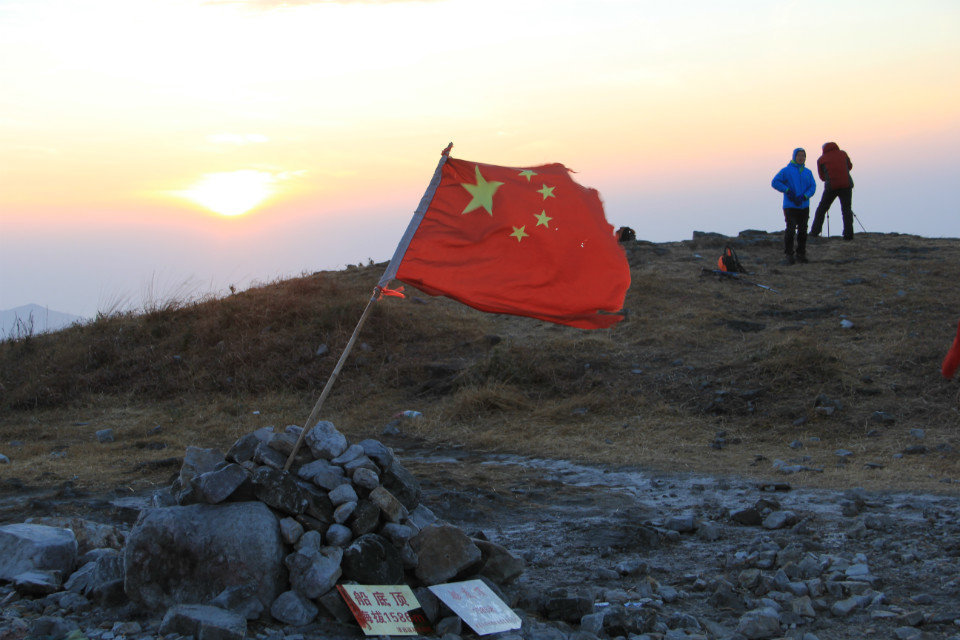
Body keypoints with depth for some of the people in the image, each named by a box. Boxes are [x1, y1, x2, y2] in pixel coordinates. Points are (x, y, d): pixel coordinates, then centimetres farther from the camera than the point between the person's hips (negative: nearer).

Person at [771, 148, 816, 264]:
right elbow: (775, 182, -4)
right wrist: (787, 191, -13)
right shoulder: (786, 170, 0)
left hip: (804, 206, 4)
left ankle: (801, 254, 16)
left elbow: (812, 187, 4)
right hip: (790, 206, -4)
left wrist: (803, 197, -13)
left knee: (802, 231, 7)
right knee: (790, 230, -11)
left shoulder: (807, 172, 11)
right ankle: (789, 254, -3)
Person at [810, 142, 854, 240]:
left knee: (821, 209, 12)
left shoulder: (821, 159, 9)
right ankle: (848, 234, -5)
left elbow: (822, 177, 12)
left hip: (831, 186, -1)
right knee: (846, 209, 6)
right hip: (846, 185, 1)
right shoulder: (842, 153, 13)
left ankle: (815, 232, 11)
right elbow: (850, 166, 26)